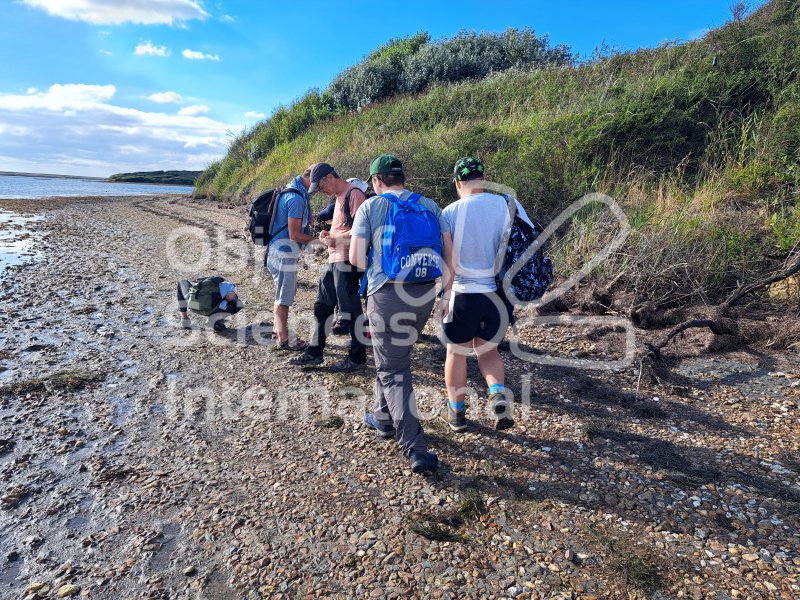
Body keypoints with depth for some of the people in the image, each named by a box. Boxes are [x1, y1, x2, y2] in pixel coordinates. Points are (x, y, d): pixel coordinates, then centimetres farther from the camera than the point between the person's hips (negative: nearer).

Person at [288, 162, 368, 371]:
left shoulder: (353, 194, -12)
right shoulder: (339, 196, 19)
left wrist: (335, 239, -15)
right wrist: (329, 234, 10)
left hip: (346, 261, -10)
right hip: (333, 260, 10)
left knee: (349, 310, -1)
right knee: (322, 307, 14)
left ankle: (357, 357, 12)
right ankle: (315, 352, 25)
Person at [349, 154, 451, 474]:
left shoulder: (370, 207, -1)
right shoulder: (429, 205, 8)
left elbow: (356, 257, -7)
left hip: (387, 294, -5)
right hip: (426, 293, 5)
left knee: (393, 371, 4)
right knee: (395, 357, 26)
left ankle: (416, 450, 2)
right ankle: (384, 417, 42)